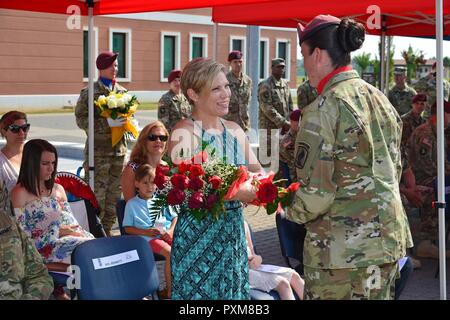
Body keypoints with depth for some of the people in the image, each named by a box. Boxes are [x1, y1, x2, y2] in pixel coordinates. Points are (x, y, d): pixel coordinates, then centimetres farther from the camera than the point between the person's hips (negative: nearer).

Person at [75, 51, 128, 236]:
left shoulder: (122, 91, 13)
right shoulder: (90, 92, -4)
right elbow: (81, 119, -10)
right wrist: (107, 123, -20)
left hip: (119, 149, 6)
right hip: (98, 150, -6)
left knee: (115, 192, 9)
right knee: (96, 193, -5)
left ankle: (107, 231, 20)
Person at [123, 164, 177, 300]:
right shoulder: (132, 204, 6)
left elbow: (174, 217, 18)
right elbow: (127, 228, 4)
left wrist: (171, 230, -3)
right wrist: (146, 232, -11)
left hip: (167, 234, 4)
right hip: (149, 238, -4)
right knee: (171, 254, -32)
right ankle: (169, 290, -18)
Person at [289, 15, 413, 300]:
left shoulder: (325, 108, -15)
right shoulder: (381, 100, 8)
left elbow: (315, 193, -18)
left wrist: (293, 212, 1)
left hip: (343, 247, -7)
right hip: (389, 236, 8)